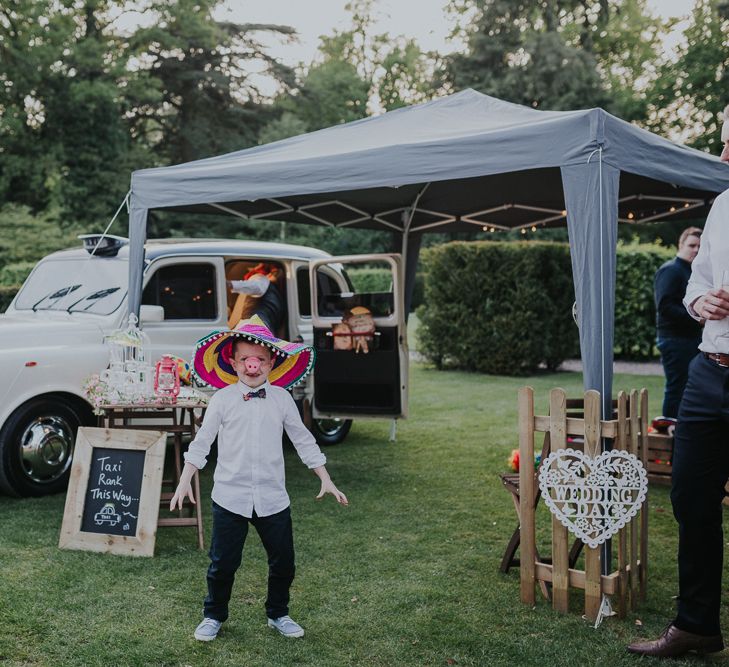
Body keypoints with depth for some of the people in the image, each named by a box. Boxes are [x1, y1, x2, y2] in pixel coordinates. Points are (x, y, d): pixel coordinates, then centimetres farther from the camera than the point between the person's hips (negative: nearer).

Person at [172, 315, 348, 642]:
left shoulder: (281, 399, 1)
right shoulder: (222, 400, -3)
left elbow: (303, 441, 7)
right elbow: (202, 442, 1)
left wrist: (326, 480, 6)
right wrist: (185, 481, -4)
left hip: (272, 498, 2)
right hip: (230, 497, -2)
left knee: (283, 562, 10)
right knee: (223, 563, 7)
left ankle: (278, 614, 32)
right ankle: (213, 616, 28)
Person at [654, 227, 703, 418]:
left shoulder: (693, 272, 20)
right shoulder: (670, 270, -9)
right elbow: (665, 307, -19)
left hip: (691, 339, 9)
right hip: (675, 339, -9)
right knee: (676, 388, -5)